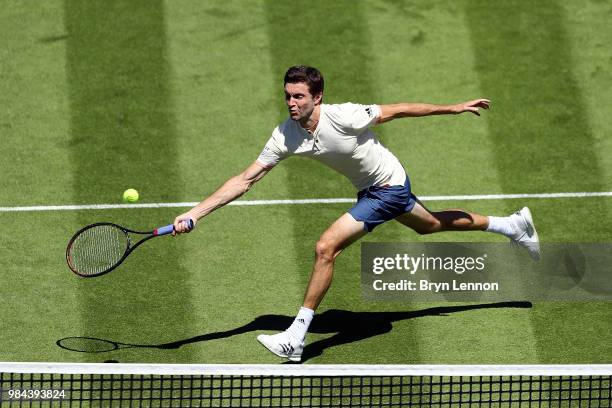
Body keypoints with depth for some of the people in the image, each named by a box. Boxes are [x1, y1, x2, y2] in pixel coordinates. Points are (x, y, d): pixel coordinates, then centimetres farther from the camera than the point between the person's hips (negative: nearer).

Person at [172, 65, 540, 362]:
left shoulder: (343, 117, -33)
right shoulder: (286, 136, -15)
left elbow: (395, 111, -19)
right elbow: (245, 180, -14)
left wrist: (454, 108, -11)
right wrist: (195, 214, -23)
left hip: (389, 186, -8)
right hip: (370, 188, 8)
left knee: (327, 248, -20)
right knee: (430, 224, 31)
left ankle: (296, 337, -13)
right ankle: (512, 225, 54)